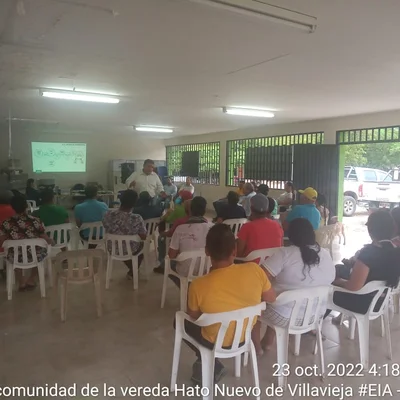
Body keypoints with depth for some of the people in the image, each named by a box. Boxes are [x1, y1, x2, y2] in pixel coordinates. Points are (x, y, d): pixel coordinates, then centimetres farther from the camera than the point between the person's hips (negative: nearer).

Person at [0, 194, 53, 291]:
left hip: (16, 258, 1)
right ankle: (31, 280, 36)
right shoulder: (35, 221, -17)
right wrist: (52, 242, 15)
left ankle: (21, 282, 38)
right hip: (35, 256, -1)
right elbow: (47, 240, -8)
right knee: (43, 249, 33)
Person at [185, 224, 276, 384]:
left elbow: (193, 316, -8)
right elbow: (271, 299, -6)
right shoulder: (254, 270, -25)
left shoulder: (198, 285, -29)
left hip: (215, 342, -3)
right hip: (245, 336, 3)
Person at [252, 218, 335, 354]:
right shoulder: (326, 254, -3)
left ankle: (256, 346, 28)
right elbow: (330, 280, 10)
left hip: (285, 316, -6)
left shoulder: (285, 253, -20)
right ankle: (268, 341, 36)